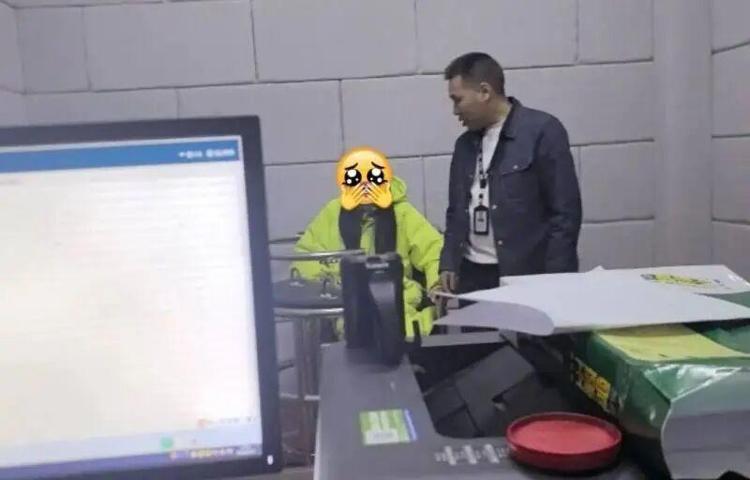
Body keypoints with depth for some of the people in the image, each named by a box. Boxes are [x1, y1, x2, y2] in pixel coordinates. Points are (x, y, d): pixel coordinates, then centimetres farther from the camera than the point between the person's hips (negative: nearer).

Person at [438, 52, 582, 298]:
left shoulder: (542, 131, -7)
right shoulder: (465, 144, 12)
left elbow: (565, 212, -10)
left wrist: (553, 281, -13)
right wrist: (448, 264, 5)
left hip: (527, 276, -5)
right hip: (472, 275, 5)